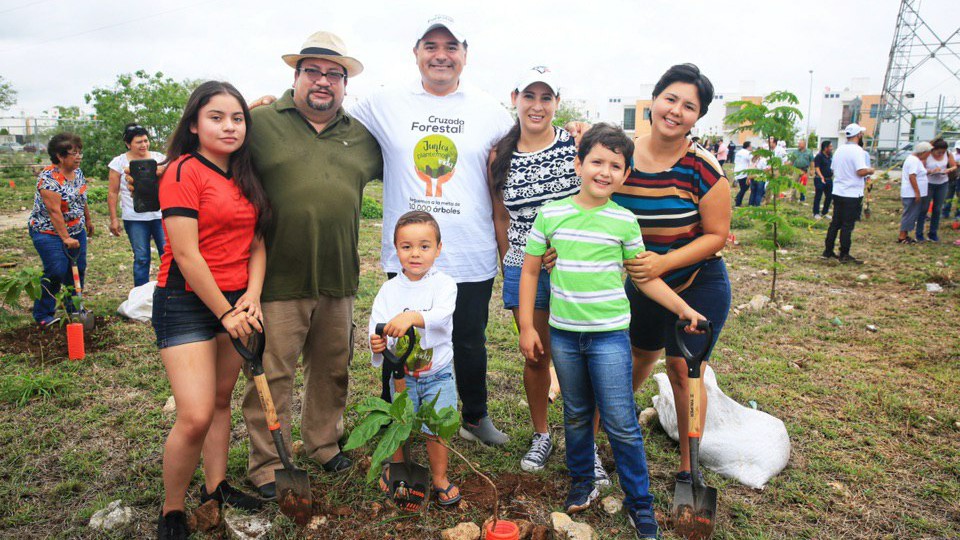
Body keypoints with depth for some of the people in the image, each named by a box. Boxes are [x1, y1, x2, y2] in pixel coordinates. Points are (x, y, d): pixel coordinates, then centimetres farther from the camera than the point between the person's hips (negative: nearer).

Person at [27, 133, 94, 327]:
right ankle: (42, 315, 5)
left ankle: (74, 309, 24)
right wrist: (65, 238, -25)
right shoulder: (49, 177, -21)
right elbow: (54, 211, -24)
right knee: (56, 273, -11)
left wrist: (88, 220, 23)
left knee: (78, 271, 8)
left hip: (76, 231, 7)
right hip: (50, 233, -7)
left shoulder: (77, 172, 2)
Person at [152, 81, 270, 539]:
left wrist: (251, 298, -5)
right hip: (186, 302, -7)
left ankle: (215, 486, 31)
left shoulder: (244, 178, 10)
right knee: (195, 416, -11)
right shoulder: (184, 171, -11)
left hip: (236, 301, 7)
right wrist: (225, 312, -12)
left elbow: (256, 243, 9)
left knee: (221, 400, 15)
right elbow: (186, 254, -16)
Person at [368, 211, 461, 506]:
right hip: (402, 374, 2)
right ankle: (395, 470, 41)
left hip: (438, 374, -2)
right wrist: (378, 345, -34)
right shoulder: (389, 290, -6)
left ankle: (440, 477, 29)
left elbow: (442, 314, -32)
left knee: (436, 429, 5)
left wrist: (412, 316, -49)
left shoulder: (444, 284, -12)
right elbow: (377, 326, -12)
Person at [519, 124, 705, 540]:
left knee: (622, 424, 1)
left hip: (610, 333, -1)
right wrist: (527, 327, 2)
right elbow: (530, 271, 4)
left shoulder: (625, 221, -2)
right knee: (576, 415, 17)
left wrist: (683, 308, 0)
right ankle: (581, 482, 37)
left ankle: (640, 504, 19)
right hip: (563, 333, 2)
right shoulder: (550, 214, -2)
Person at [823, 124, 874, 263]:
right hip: (852, 194, -7)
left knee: (835, 223, 13)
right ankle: (844, 255, 4)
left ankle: (828, 251, 17)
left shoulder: (840, 149, 8)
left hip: (837, 192, 7)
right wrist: (870, 170, -4)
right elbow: (861, 171, -23)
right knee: (848, 225, -1)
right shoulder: (857, 150, -15)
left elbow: (833, 168, 17)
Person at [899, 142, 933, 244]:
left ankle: (905, 235, 19)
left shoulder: (913, 158, 16)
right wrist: (917, 192, -23)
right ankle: (902, 237, -3)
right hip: (912, 194, -10)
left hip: (912, 193, 10)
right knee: (910, 215, -6)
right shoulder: (915, 160, -16)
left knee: (910, 215, 14)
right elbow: (912, 176, -23)